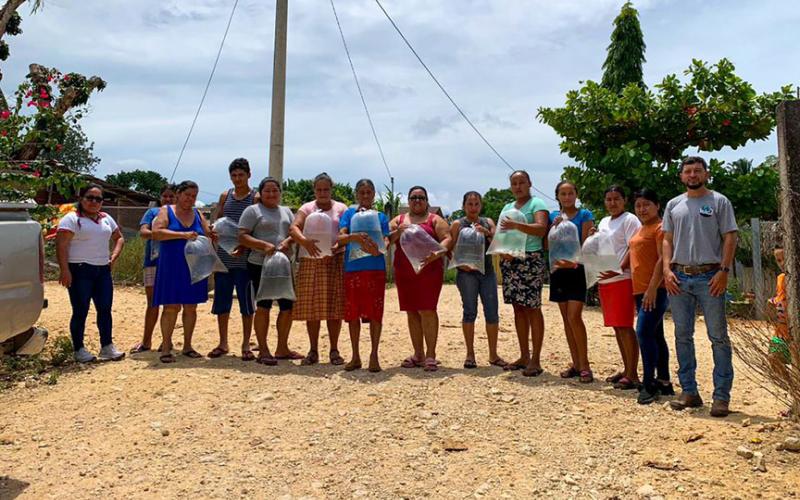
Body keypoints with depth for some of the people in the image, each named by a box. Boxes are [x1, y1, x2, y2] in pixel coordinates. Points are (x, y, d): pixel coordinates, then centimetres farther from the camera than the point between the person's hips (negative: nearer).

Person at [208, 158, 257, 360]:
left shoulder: (255, 198, -1)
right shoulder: (225, 196, 12)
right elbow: (214, 221, 12)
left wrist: (244, 247, -20)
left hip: (244, 258, -4)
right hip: (223, 257, 4)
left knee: (246, 302, 2)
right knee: (221, 301, 8)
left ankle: (246, 345, 12)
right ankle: (223, 343, 21)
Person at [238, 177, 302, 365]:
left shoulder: (286, 211, 17)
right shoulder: (252, 211, 1)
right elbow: (242, 236, -7)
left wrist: (287, 241, -10)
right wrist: (264, 245, -20)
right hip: (261, 265, -6)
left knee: (288, 307, 7)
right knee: (263, 307, -2)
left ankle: (282, 349, 20)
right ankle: (263, 351, 7)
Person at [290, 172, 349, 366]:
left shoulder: (341, 208, 11)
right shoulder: (307, 208, 10)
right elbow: (294, 228, -6)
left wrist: (339, 245, -22)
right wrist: (305, 241, -27)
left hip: (336, 261, 0)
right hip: (311, 262, 0)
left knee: (335, 307, -1)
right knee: (311, 307, 0)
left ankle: (334, 350, 8)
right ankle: (313, 351, 9)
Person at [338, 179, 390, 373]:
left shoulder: (381, 216, 10)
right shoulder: (349, 213, 9)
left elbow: (384, 243, 1)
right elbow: (340, 237, -4)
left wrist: (376, 249, -22)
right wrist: (354, 237, -25)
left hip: (375, 269, -1)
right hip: (352, 268, 1)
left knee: (375, 313, -3)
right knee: (353, 313, 5)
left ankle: (374, 356, 7)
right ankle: (355, 356, 17)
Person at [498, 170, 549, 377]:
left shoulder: (537, 204, -1)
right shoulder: (507, 207, 19)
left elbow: (541, 229, -16)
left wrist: (516, 225, -28)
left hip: (531, 260, -6)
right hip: (510, 262, 7)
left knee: (532, 308, -5)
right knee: (518, 308, 9)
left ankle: (535, 360, 0)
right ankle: (524, 356, 17)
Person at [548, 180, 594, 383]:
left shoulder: (585, 215, 0)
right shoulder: (553, 216, 12)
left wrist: (574, 261, -22)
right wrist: (555, 228, -8)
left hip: (577, 270, -5)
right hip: (558, 270, 5)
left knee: (574, 317, -13)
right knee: (566, 318, 7)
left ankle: (584, 365, -5)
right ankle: (575, 363, 15)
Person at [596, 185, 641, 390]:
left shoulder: (629, 220, -5)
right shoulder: (603, 222, 20)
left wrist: (619, 269, -24)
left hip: (623, 279, -8)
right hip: (604, 280, 8)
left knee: (625, 326, -8)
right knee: (616, 327, 11)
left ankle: (632, 374, -2)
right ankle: (626, 369, 21)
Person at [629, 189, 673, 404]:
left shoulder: (660, 227, -8)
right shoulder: (642, 229, 19)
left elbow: (663, 259, -16)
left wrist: (652, 289, -22)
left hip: (654, 291, -9)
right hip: (640, 290, 9)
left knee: (644, 332, -15)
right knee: (655, 336, 13)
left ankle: (649, 385, -11)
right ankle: (663, 382, 21)